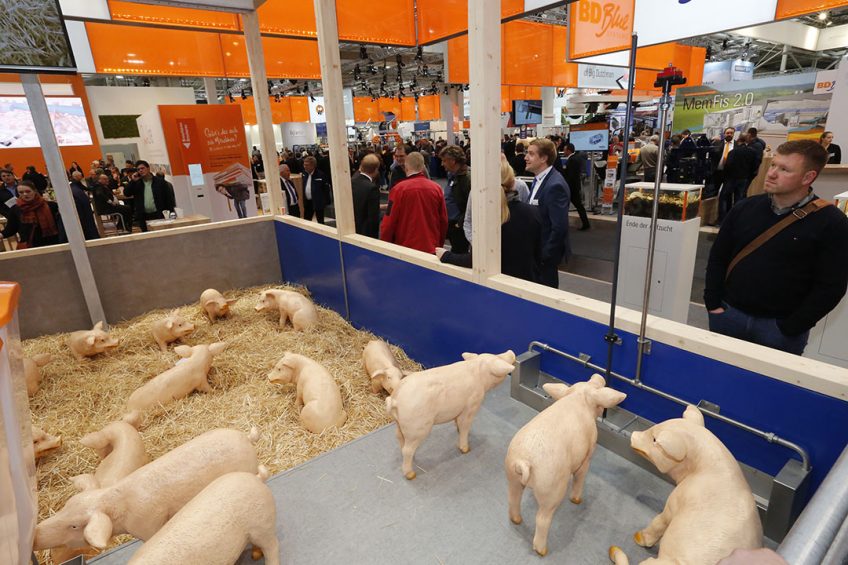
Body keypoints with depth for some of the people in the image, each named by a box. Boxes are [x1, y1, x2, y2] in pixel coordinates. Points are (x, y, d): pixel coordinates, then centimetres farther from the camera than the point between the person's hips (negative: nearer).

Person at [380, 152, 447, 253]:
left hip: (405, 248, -2)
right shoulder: (437, 188, -3)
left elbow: (389, 222, -6)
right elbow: (444, 221, 5)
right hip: (431, 249, 2)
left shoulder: (398, 189, -10)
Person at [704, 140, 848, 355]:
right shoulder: (746, 207, 1)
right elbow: (718, 256, 6)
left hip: (780, 326, -3)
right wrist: (713, 302, -1)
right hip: (728, 314, 3)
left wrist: (790, 328, -12)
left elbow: (831, 285, -9)